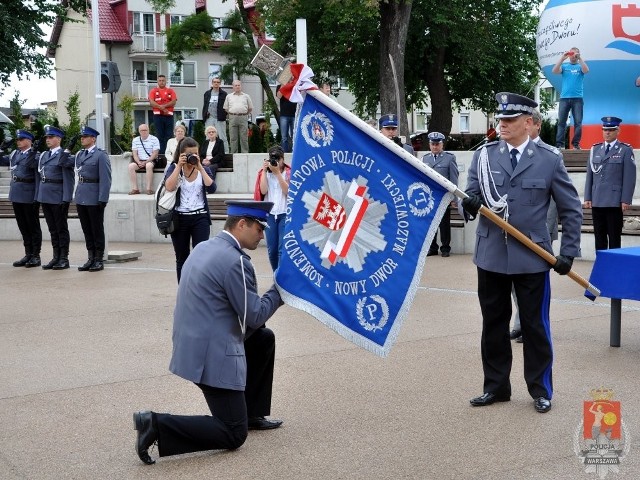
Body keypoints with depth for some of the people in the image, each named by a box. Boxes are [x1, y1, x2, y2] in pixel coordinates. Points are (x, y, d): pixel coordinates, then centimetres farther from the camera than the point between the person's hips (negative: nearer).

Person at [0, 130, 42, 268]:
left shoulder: (35, 154, -7)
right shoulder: (14, 154, 14)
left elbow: (32, 164, -23)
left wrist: (34, 152, -28)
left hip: (29, 195, -7)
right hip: (16, 194, 7)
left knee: (33, 226, 1)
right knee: (23, 226, 12)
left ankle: (36, 256, 7)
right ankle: (28, 254, 19)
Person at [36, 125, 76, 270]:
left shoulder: (64, 155, -7)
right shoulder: (43, 155, 14)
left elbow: (69, 179, -15)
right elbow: (39, 176, 15)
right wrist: (37, 196, 12)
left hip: (58, 197, -6)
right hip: (45, 196, 7)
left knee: (61, 228, 1)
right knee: (52, 229, 11)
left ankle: (64, 258, 7)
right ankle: (56, 257, 18)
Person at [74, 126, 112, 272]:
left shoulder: (101, 155, -8)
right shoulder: (79, 155, 13)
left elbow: (105, 179, -13)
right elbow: (78, 173, 16)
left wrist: (103, 200, -18)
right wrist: (77, 195, 8)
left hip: (94, 198, -7)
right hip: (81, 198, 7)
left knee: (97, 230, 2)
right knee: (87, 230, 11)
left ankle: (99, 260, 10)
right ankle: (91, 259, 19)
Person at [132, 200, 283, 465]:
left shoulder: (204, 247, 10)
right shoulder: (236, 261, -19)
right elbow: (255, 315, -13)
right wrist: (280, 289, 1)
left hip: (195, 344, 10)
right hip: (212, 354, -10)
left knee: (264, 339, 26)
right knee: (233, 435, -1)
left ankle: (251, 413, 31)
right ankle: (157, 425, -11)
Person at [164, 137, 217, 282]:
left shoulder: (204, 170, 8)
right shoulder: (174, 169, 4)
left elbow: (211, 188, -9)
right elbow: (169, 187, -14)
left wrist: (200, 167, -10)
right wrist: (179, 166, -12)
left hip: (200, 217, 0)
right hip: (180, 218, 0)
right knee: (182, 259, 8)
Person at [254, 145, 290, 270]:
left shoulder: (289, 172, 2)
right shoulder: (265, 172, 8)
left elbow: (287, 191, -12)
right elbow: (263, 191, -6)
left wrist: (277, 172, -14)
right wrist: (265, 171, -7)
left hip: (285, 214, -3)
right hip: (270, 214, 3)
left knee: (283, 249, -11)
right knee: (271, 249, 5)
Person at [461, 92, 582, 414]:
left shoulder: (549, 160, -2)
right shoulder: (483, 155, 4)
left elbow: (571, 210, 4)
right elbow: (471, 197, 5)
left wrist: (568, 252, -2)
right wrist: (470, 204, -20)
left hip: (531, 258, -2)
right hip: (491, 256, 2)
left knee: (535, 324, 6)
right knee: (493, 324, 10)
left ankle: (540, 389, 21)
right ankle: (496, 386, 23)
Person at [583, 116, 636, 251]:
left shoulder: (626, 150, 1)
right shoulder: (595, 150, 14)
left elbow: (629, 178, -4)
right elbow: (589, 175, 13)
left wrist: (626, 200, -10)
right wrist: (587, 198, 6)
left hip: (615, 202, -4)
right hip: (597, 202, 4)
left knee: (614, 237, 0)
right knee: (599, 237, 7)